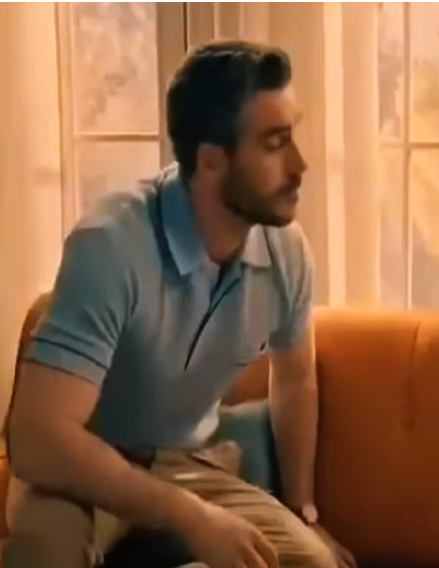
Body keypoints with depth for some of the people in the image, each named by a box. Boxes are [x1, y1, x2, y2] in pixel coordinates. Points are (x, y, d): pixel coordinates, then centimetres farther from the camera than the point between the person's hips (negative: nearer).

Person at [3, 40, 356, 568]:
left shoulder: (286, 249, -11)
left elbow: (296, 380, 9)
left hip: (193, 466, 6)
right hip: (86, 471, -6)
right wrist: (192, 518, -34)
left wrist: (302, 513, 12)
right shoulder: (111, 246, -30)